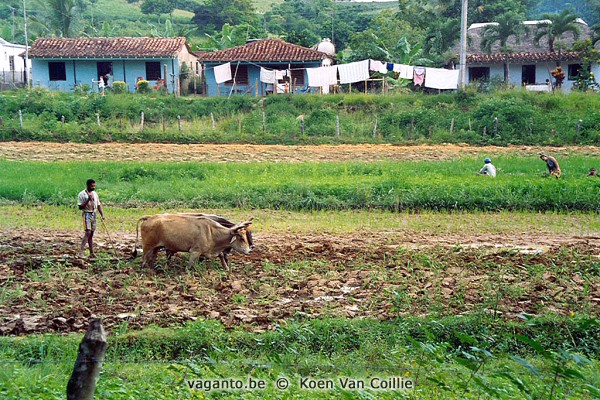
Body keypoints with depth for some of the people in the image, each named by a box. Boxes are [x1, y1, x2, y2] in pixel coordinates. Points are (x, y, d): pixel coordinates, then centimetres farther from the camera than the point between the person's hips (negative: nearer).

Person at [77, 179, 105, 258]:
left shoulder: (95, 194, 12)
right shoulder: (82, 194, -8)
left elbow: (98, 205, 16)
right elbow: (80, 207, -12)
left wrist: (102, 214, 5)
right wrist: (88, 200, -21)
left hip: (94, 214, 7)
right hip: (86, 214, -7)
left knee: (91, 233, 8)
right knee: (88, 232, -19)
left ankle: (92, 253, 10)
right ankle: (81, 251, -24)